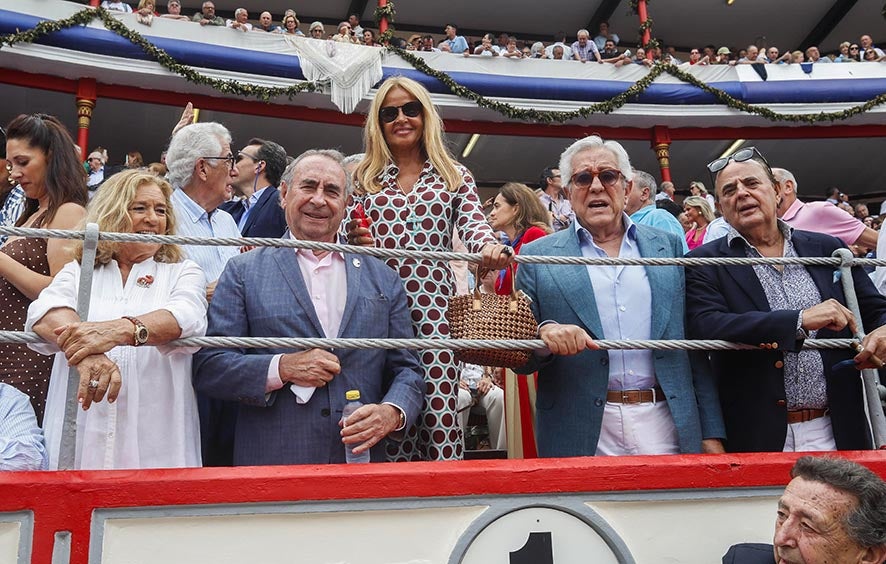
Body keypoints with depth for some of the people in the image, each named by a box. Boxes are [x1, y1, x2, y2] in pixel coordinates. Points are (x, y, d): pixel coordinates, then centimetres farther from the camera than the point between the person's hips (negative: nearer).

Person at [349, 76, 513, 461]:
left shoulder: (456, 177, 14)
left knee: (439, 408, -5)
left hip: (436, 309, 0)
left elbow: (473, 225, 0)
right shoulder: (363, 179, 15)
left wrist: (489, 247, -23)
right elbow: (344, 238, 16)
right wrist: (354, 240, -9)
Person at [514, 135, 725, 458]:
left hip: (667, 429, 2)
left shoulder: (668, 247, 10)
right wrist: (544, 333, -20)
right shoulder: (538, 257, 3)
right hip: (581, 438, -2)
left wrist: (711, 434, 6)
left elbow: (695, 350, 10)